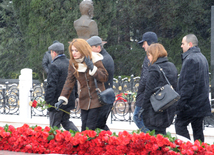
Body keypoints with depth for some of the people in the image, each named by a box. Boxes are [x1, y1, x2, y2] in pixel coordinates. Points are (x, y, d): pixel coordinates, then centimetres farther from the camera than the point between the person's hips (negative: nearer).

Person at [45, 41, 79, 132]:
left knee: (55, 126, 0)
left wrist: (47, 100, -15)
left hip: (57, 101, -8)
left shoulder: (54, 66, -17)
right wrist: (75, 96, 23)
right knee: (65, 121, 18)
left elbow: (51, 85, -19)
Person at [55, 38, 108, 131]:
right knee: (84, 128, 5)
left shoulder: (94, 60, -11)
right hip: (84, 100, 4)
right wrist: (62, 98, -8)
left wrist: (92, 68, -26)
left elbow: (105, 78, -13)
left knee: (91, 128, -8)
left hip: (96, 99, -4)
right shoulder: (73, 63, 2)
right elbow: (69, 82, 2)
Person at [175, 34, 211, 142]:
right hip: (202, 103, 9)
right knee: (198, 129, 12)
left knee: (180, 125, -4)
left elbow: (188, 83, -21)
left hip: (190, 104, -9)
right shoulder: (202, 58, 16)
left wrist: (181, 102, -21)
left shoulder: (190, 59, -16)